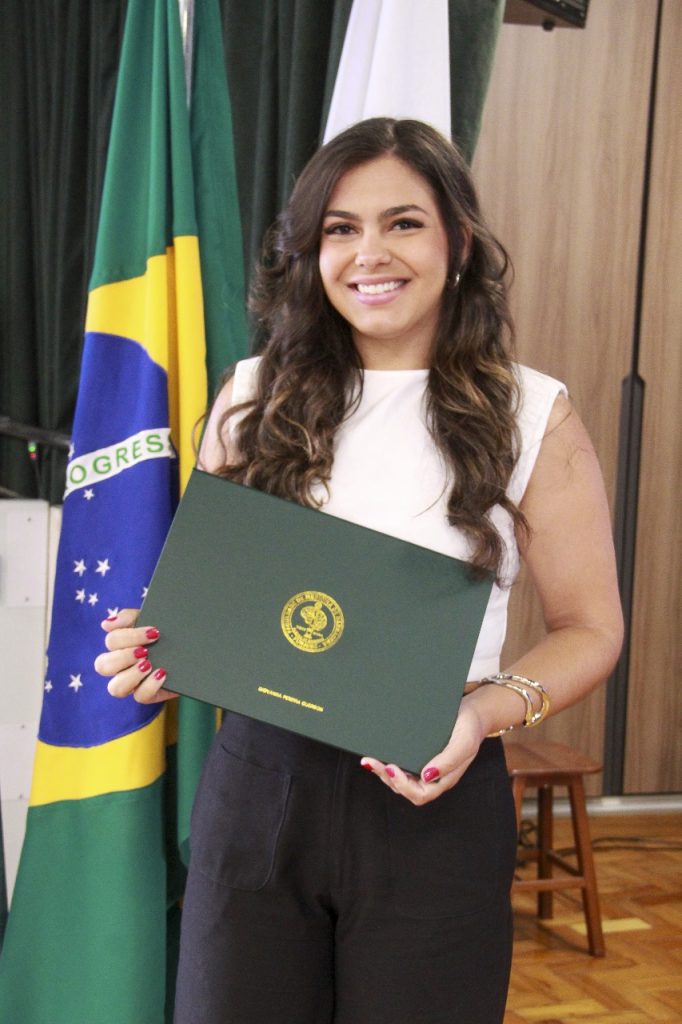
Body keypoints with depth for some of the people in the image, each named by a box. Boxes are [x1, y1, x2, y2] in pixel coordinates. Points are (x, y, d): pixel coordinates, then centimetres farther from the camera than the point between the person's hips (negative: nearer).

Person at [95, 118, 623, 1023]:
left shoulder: (533, 417, -3)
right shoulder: (254, 400, 4)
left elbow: (588, 627, 2)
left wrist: (485, 712, -16)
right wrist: (157, 647, -9)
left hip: (434, 796, -1)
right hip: (257, 780, 2)